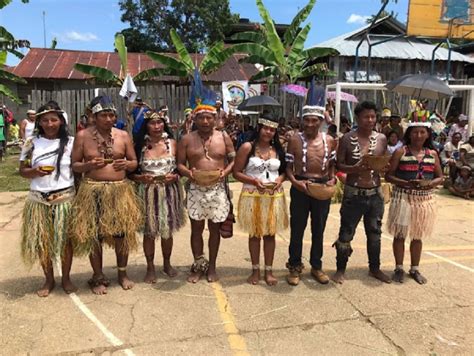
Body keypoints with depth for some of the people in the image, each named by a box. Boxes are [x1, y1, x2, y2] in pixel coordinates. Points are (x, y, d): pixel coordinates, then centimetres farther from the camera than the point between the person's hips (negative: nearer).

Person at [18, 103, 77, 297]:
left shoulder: (71, 142, -1)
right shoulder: (31, 143, 3)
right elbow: (22, 170, 6)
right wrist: (35, 172, -16)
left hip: (65, 198, -1)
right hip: (39, 199, 2)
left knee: (66, 239, 5)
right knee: (42, 240, 8)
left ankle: (66, 278, 23)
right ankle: (49, 279, 26)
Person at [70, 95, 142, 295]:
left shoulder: (123, 136, 4)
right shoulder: (83, 136, -1)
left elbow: (134, 163, 9)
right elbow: (74, 165, 2)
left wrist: (126, 164, -13)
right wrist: (89, 165, -18)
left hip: (120, 190, 2)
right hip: (93, 191, -2)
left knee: (122, 233, 8)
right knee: (94, 235, 5)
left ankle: (122, 273, 29)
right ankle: (98, 277, 24)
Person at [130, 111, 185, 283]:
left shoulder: (172, 143, 3)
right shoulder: (140, 145, -1)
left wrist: (175, 176, -14)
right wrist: (141, 178, -19)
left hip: (169, 191, 1)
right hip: (148, 192, -1)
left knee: (167, 231, 13)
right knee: (149, 232, 6)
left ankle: (167, 264, 34)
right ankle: (150, 268, 25)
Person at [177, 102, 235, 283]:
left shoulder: (224, 137, 3)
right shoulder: (187, 139, 2)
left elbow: (233, 160, 5)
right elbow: (179, 164, 2)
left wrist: (225, 172, -14)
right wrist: (188, 172, -18)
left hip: (218, 189, 0)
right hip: (196, 189, 0)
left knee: (214, 228, 10)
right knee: (196, 228, 7)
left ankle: (211, 266, 25)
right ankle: (198, 266, 23)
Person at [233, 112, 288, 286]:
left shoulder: (278, 149, 7)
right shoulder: (247, 147, -5)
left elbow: (284, 170, 14)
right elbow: (236, 172, -6)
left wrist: (280, 179, -8)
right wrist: (254, 181, -19)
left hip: (274, 197, 3)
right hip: (253, 196, -3)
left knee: (270, 234, 9)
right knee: (255, 234, 8)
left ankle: (269, 271, 21)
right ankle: (255, 270, 22)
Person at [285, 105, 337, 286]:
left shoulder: (330, 141, 3)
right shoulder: (295, 140, -5)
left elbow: (332, 165, 12)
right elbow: (288, 167, -4)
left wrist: (332, 179, -6)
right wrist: (295, 182, -20)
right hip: (301, 188, -2)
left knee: (319, 229, 13)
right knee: (297, 229, 6)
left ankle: (316, 266, 29)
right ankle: (295, 267, 22)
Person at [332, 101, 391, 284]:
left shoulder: (381, 139, 3)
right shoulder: (347, 139, -7)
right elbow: (338, 165, -6)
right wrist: (355, 168, -24)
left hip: (375, 193, 4)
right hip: (353, 193, -3)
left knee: (374, 233, 16)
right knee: (346, 233, 4)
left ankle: (374, 268, 34)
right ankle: (340, 269, 21)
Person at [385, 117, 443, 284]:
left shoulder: (433, 154, 6)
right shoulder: (400, 152, -5)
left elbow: (440, 177, 9)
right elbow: (388, 175, -7)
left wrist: (431, 184, -13)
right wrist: (406, 183, -21)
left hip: (424, 199, 3)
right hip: (403, 198, -3)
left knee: (418, 236, 13)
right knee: (400, 234, 4)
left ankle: (415, 269, 28)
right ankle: (399, 268, 19)